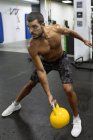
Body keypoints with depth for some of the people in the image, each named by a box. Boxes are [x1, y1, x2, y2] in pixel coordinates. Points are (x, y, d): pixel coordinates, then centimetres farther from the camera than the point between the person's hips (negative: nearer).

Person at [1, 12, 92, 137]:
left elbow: (70, 32, -6)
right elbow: (41, 72, -30)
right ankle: (16, 104, 41)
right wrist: (49, 94, -32)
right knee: (30, 84, 12)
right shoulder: (32, 47, -34)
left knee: (68, 89, -16)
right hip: (45, 62, 0)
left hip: (61, 59, 0)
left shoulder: (56, 29, -31)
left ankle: (77, 119, 8)